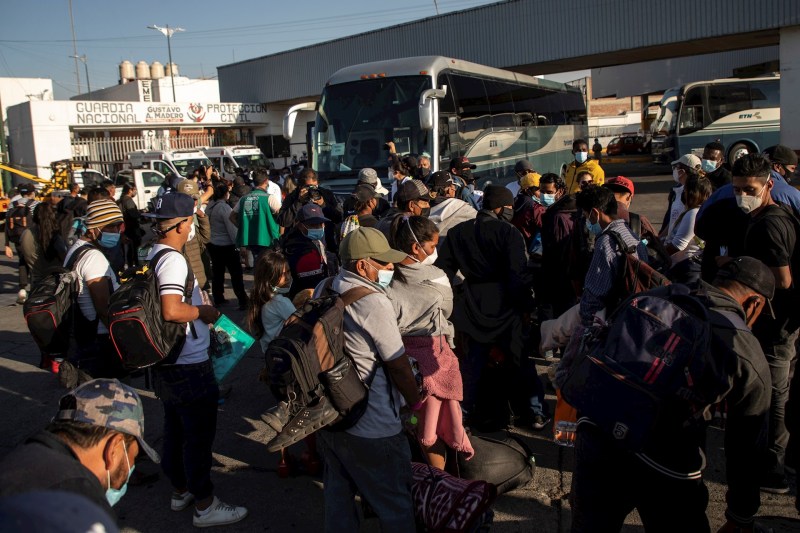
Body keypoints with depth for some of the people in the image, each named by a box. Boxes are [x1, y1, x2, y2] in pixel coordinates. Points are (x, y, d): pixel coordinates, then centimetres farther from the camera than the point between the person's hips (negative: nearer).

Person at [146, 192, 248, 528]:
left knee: (175, 430, 21)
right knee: (199, 435, 3)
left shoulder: (152, 255, 8)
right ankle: (205, 506, 16)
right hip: (189, 366, -10)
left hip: (168, 363, 10)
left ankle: (180, 491, 37)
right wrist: (203, 311, -18)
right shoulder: (173, 261, -23)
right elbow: (171, 311, -34)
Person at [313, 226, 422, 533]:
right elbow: (399, 366, -16)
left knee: (338, 494, 24)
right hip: (371, 427, -8)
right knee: (394, 503, 11)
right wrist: (416, 405, 0)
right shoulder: (374, 303, -22)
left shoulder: (322, 290, 1)